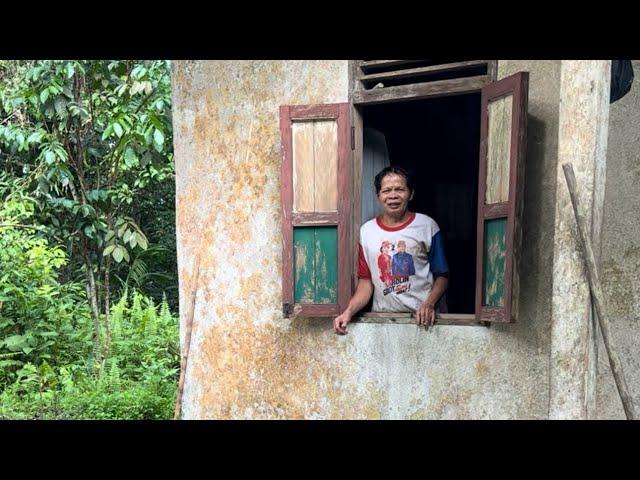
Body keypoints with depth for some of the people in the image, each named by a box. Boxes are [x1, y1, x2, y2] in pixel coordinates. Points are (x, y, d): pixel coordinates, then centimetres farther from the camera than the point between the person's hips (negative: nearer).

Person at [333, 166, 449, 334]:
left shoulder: (427, 226, 0)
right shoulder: (366, 231, 6)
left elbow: (442, 276, 4)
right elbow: (366, 281, 7)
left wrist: (429, 304, -13)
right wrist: (349, 312, -8)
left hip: (422, 317, -1)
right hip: (382, 316, 2)